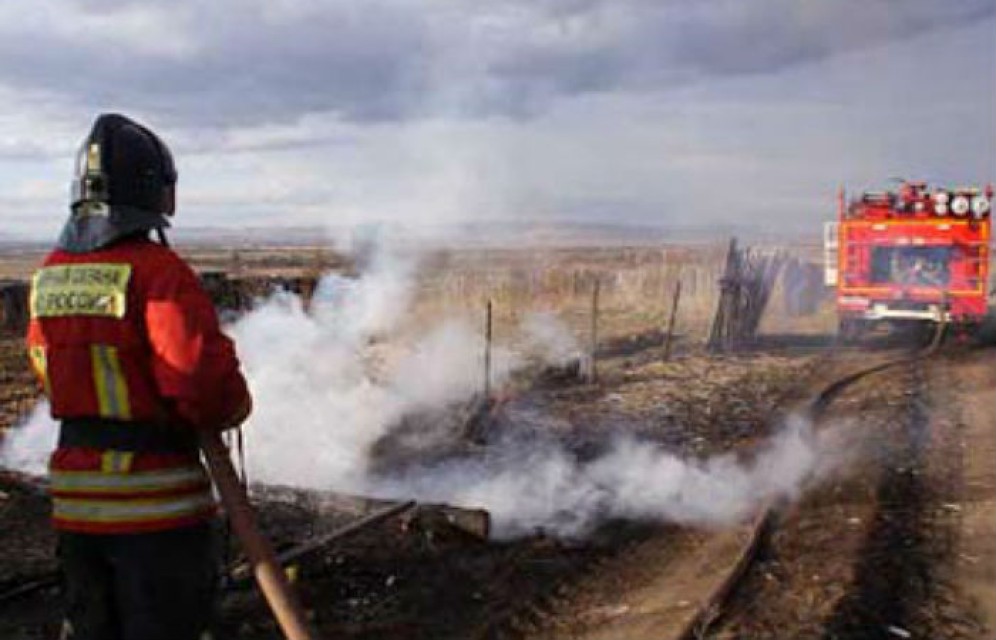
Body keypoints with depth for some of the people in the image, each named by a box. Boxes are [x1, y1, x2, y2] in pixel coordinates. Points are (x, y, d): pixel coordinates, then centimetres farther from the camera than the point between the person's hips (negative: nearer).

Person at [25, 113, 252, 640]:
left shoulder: (50, 275, 4)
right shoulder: (156, 270, -18)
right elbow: (204, 377, -24)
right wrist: (234, 407, -4)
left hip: (73, 495, 7)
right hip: (156, 501, -6)